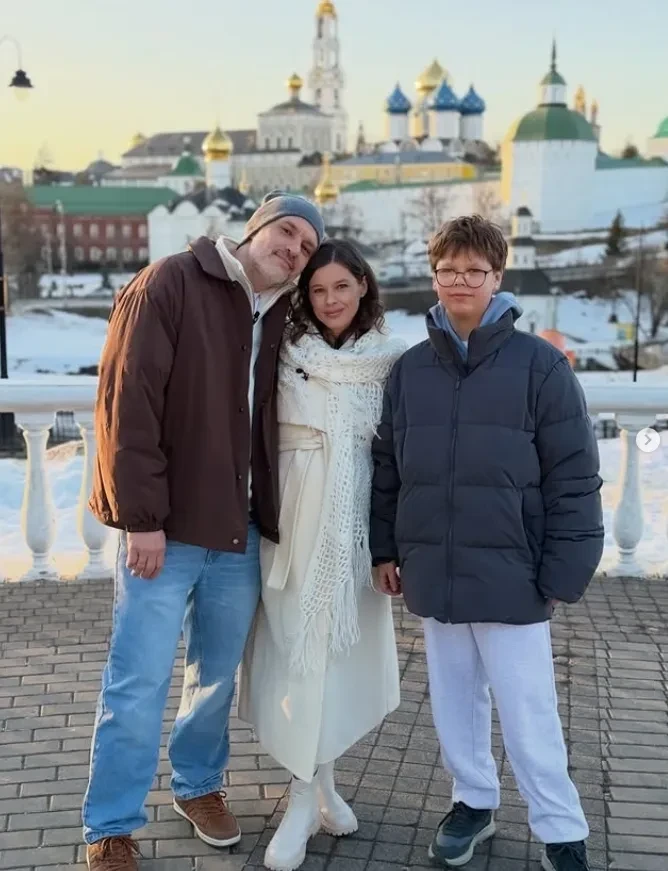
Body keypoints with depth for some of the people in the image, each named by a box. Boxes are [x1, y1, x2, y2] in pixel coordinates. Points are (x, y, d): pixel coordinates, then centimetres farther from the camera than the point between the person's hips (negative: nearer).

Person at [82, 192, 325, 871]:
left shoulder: (281, 317, 9)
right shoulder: (171, 284, -9)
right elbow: (127, 401, -15)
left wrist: (270, 516, 4)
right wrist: (141, 516, -18)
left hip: (240, 533, 6)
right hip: (165, 529, -6)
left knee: (218, 676, 17)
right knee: (138, 683, 1)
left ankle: (199, 786, 39)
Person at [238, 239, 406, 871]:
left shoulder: (393, 358, 3)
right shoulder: (284, 349, 0)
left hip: (358, 517, 2)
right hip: (295, 513, -1)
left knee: (346, 643, 9)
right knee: (298, 644, 0)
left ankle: (317, 781, 28)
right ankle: (306, 796, 12)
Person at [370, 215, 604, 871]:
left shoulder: (538, 364, -6)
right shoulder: (409, 369, 7)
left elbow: (574, 478, -6)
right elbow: (387, 467, 13)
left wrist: (562, 573, -9)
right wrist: (386, 548, 9)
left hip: (509, 576, -4)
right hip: (434, 574, 4)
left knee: (527, 716, 1)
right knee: (454, 702, 17)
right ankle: (473, 801, 36)